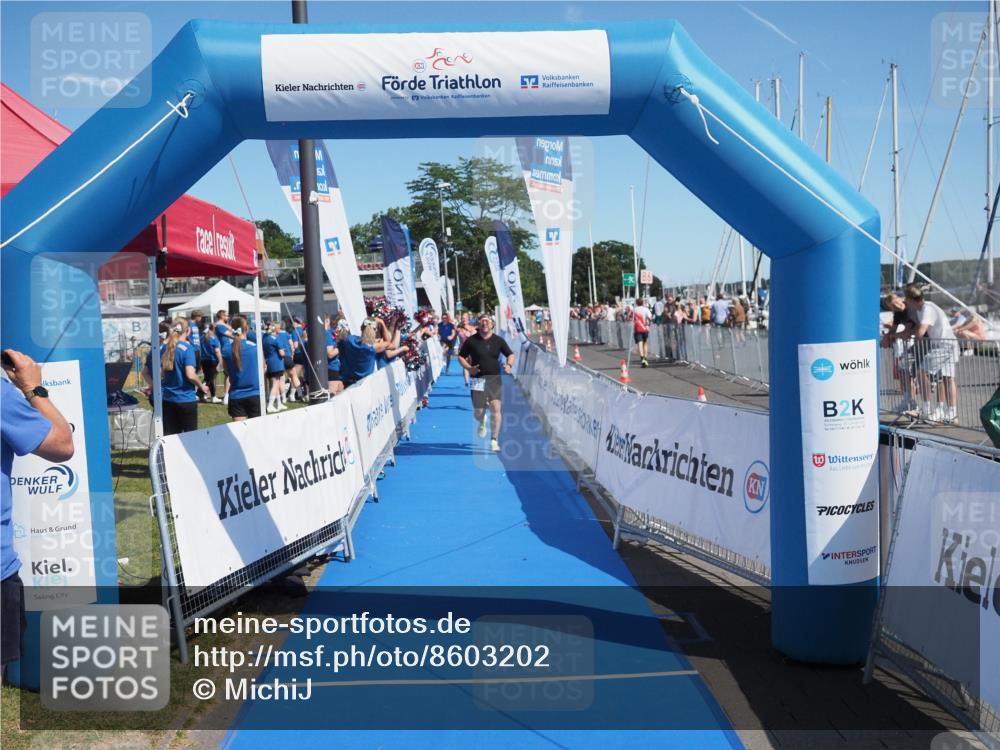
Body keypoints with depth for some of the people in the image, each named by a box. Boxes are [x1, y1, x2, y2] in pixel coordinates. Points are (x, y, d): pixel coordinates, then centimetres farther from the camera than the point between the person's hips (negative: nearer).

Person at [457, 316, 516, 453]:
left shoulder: (498, 340, 4)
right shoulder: (471, 341, 0)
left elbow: (510, 354, 13)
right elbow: (460, 356, 7)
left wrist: (509, 365, -8)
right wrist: (469, 368, -10)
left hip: (495, 379, 1)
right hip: (478, 380, -1)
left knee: (496, 408, -11)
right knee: (478, 413, 2)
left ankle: (494, 440, -2)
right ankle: (482, 423, 41)